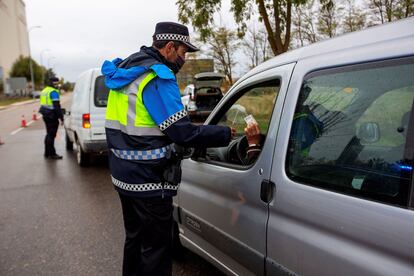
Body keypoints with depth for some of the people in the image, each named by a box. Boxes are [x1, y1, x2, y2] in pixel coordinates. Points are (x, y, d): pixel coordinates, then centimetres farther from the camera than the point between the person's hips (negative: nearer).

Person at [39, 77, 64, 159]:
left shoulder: (45, 90, 17)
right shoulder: (53, 92, -14)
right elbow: (57, 106, -19)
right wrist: (61, 118, -18)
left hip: (46, 115, 10)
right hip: (52, 115, -10)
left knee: (49, 134, 18)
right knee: (51, 135, -4)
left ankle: (47, 153, 25)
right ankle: (52, 154, 1)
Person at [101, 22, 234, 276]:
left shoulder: (125, 70, 11)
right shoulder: (157, 76, -17)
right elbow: (182, 132, -22)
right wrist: (225, 134, -11)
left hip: (124, 176, 9)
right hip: (149, 182, -9)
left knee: (135, 238, 23)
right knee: (156, 248, 5)